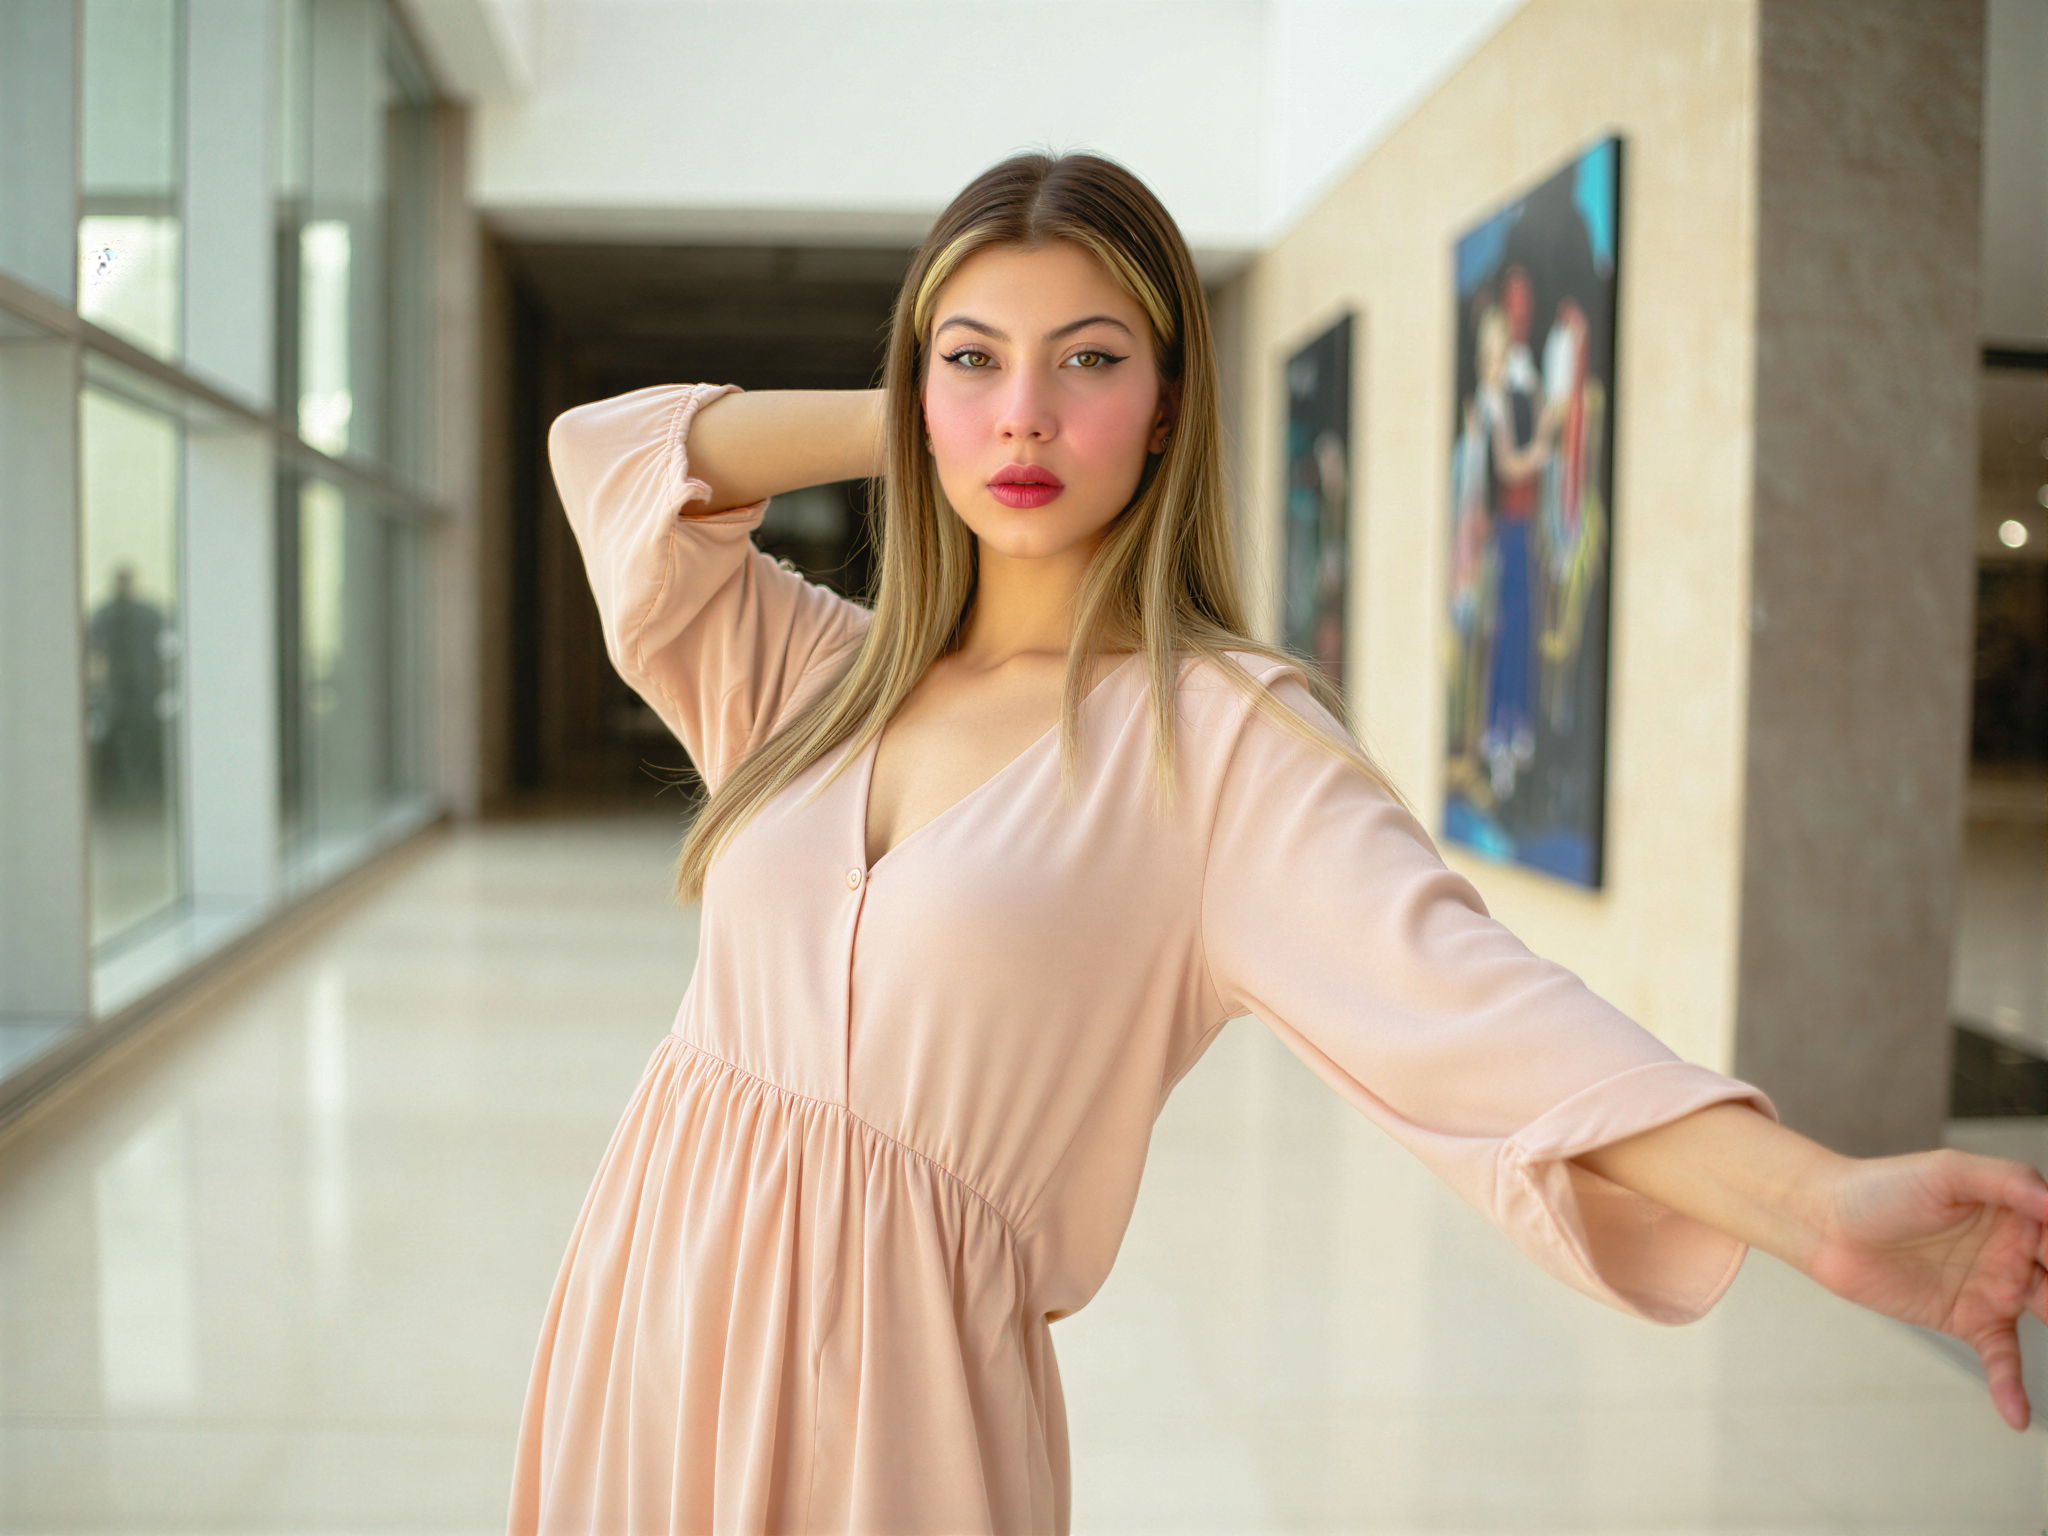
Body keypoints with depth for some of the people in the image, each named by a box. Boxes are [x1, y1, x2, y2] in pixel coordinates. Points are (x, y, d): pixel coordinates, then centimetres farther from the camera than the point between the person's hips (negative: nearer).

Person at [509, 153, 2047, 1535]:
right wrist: (905, 429, 3)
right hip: (647, 1301, 5)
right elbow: (610, 452, 10)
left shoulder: (1226, 737, -10)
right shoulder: (831, 670, 8)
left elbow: (1461, 997, -22)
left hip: (894, 1365, -5)